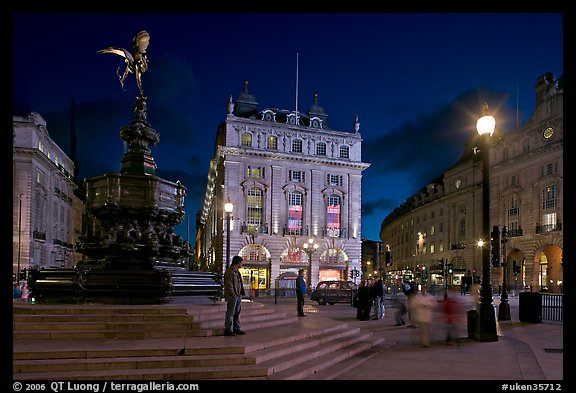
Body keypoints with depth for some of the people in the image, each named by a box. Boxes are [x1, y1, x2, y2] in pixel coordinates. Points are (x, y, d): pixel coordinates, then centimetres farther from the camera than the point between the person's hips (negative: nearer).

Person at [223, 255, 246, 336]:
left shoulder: (237, 271, 16)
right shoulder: (229, 271, -14)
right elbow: (229, 285, -18)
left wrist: (241, 293, 15)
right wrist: (233, 294, -18)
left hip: (238, 295, 10)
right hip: (232, 296, -10)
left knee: (237, 312, 14)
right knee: (230, 313, -4)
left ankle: (236, 328, 23)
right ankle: (228, 330, 2)